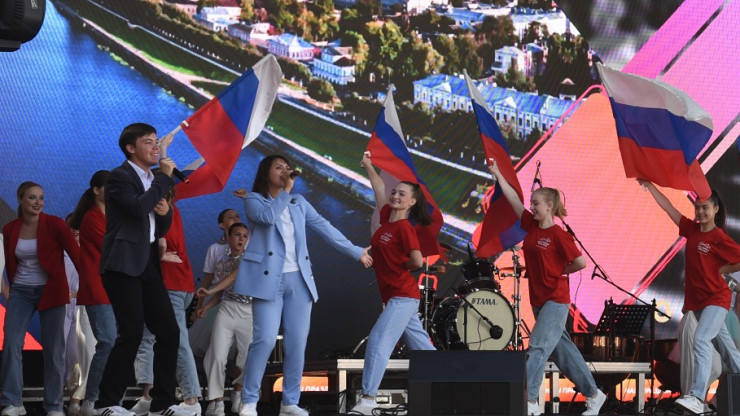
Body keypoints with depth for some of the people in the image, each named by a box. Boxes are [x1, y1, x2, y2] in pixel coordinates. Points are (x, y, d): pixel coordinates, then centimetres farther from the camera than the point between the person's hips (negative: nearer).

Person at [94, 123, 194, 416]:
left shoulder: (153, 181, 20)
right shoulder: (120, 177, -6)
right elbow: (139, 208, -24)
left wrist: (165, 212, 1)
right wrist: (165, 177, -14)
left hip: (147, 265, 8)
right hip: (123, 264, -8)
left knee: (168, 331, 3)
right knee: (132, 332, -13)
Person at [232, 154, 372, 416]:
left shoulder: (298, 202, 16)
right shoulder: (253, 200, 4)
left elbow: (324, 228, 17)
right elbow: (268, 217, -18)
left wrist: (356, 252, 17)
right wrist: (286, 190, -10)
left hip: (298, 279, 5)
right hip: (269, 278, -5)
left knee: (297, 343, 1)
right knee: (265, 339, -14)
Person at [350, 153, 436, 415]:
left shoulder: (404, 228, -12)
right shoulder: (387, 218, 9)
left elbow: (417, 262, -20)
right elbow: (379, 188, 23)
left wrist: (399, 267, -3)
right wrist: (368, 166, 18)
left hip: (403, 296, -9)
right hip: (396, 297, 9)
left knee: (379, 341, -17)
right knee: (422, 348, 12)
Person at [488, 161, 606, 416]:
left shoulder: (558, 235, -12)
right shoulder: (531, 225, 7)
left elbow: (580, 262, -12)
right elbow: (513, 199, 10)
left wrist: (560, 271, -2)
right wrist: (497, 174, 8)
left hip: (556, 300, -7)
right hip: (538, 299, 8)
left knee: (538, 347, -14)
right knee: (562, 349, 11)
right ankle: (593, 394, 22)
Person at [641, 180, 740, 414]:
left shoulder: (720, 238, -12)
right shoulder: (692, 229, 5)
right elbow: (667, 207, 5)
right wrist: (648, 185, 1)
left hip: (716, 299, -7)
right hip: (696, 300, 7)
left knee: (701, 339, -22)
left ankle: (697, 397, -31)